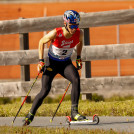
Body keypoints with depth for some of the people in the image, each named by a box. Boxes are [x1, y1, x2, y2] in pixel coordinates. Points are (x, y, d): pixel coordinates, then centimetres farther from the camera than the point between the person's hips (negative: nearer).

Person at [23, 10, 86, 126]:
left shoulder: (79, 33, -16)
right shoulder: (55, 33, -25)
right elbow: (41, 42, -6)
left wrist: (79, 58, 7)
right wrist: (41, 61, -9)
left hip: (66, 63, 3)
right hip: (52, 63, -3)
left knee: (76, 80, -26)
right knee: (45, 90, -12)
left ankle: (74, 112, -23)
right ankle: (30, 115, 7)